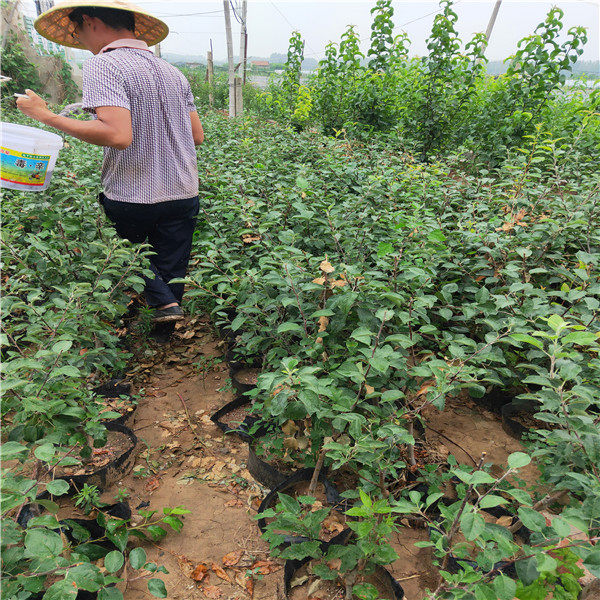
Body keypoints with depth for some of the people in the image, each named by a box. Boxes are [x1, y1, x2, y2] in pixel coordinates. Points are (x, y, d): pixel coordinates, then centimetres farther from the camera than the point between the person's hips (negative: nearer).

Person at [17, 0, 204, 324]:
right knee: (172, 271, 15)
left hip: (131, 198, -5)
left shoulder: (103, 65, -10)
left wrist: (47, 116, -14)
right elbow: (198, 137, 11)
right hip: (182, 196, 5)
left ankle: (163, 302, 4)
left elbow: (118, 135, -25)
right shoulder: (174, 73, 10)